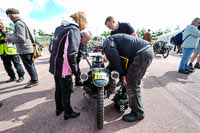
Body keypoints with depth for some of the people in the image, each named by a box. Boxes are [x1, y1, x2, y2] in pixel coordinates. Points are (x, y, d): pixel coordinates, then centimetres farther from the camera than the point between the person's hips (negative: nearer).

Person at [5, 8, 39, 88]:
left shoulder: (18, 24, -15)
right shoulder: (22, 22, 16)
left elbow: (21, 38, -24)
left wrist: (10, 38, -8)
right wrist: (12, 37, 15)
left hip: (25, 49, -10)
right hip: (27, 48, 10)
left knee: (29, 66, -1)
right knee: (30, 65, 16)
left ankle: (34, 81, 9)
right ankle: (33, 79, 28)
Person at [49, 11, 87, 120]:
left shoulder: (59, 27, 12)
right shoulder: (74, 30, -15)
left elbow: (54, 46, 16)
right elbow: (71, 54, -26)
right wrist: (76, 70, -17)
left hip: (54, 65, 8)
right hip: (64, 68, -8)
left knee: (58, 89, 22)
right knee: (66, 91, 9)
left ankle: (59, 109, 42)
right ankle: (68, 113, 29)